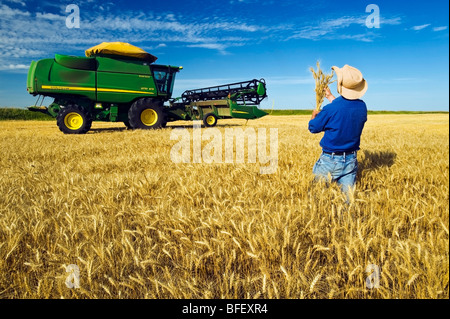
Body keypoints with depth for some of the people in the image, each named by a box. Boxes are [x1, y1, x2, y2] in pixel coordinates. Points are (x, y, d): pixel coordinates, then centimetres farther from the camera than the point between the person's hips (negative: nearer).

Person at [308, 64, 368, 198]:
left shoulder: (330, 109, -21)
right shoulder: (362, 106, -2)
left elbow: (313, 128, -5)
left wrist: (314, 115, 17)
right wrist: (330, 97, 33)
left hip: (330, 162, -5)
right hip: (351, 161, 6)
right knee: (349, 196, 9)